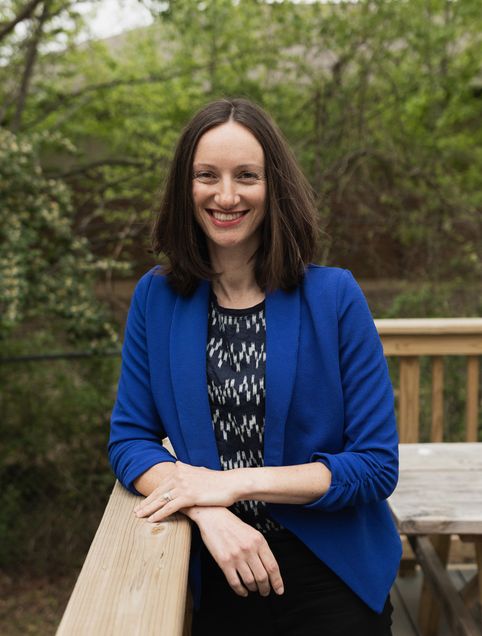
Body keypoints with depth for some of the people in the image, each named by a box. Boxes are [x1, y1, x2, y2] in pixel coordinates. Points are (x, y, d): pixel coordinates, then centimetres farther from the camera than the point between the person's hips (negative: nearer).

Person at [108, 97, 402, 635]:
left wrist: (233, 482, -19)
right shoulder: (156, 298, -5)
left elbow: (377, 465, -12)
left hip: (333, 578, -1)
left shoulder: (334, 296, -13)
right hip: (216, 580, 2)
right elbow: (129, 438, -3)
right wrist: (207, 513, -21)